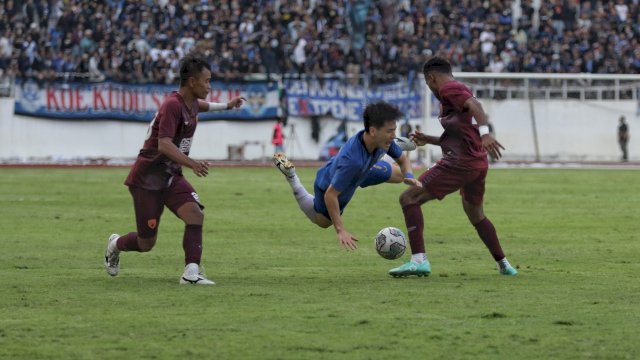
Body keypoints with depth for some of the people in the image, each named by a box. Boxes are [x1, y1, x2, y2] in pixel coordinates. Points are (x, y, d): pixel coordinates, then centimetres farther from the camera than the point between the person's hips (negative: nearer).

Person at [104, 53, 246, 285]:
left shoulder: (190, 104, 6)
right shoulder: (172, 105, -23)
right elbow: (164, 145, -35)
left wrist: (226, 106, 42)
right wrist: (191, 163, -48)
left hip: (171, 177, 8)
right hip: (147, 179, -8)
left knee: (195, 214, -20)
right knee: (147, 244, 1)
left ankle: (191, 272, -24)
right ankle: (115, 244, 34)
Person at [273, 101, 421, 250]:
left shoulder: (385, 140, -31)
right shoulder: (351, 160, -51)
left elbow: (402, 160, -10)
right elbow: (330, 195, -42)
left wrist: (409, 176, -32)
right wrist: (340, 230, -42)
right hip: (329, 185, -5)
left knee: (399, 175, 18)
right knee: (322, 221, 26)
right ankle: (290, 174, 28)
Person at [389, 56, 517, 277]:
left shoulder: (448, 88, -4)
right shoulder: (458, 90, 25)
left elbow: (474, 105, -25)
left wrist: (484, 133, -40)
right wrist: (429, 140, 31)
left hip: (460, 163, -10)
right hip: (478, 164, 10)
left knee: (409, 198, -9)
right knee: (475, 215, 30)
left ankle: (419, 260, -21)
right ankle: (504, 265, 34)